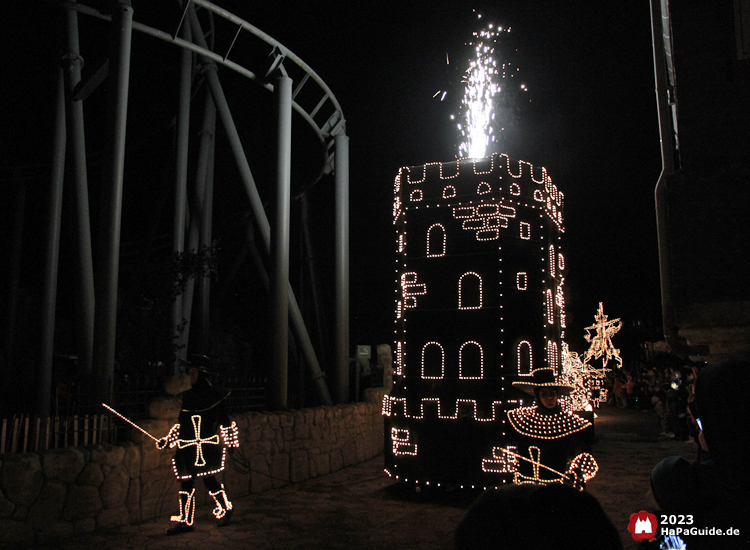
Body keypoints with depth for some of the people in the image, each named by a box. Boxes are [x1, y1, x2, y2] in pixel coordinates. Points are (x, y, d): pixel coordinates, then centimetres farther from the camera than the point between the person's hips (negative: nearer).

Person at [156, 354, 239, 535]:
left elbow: (225, 422, -1)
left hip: (208, 447, -5)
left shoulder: (217, 395, -5)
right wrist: (167, 440, 11)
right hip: (188, 448, 5)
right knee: (186, 482, 10)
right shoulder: (188, 396, 9)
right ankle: (185, 521, 22)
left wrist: (231, 443, 2)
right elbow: (180, 423, 16)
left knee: (209, 479, -7)